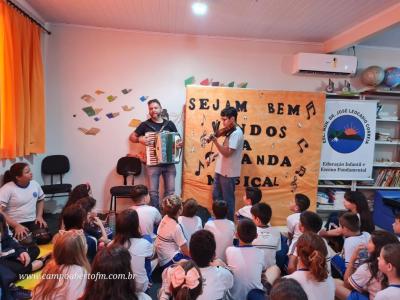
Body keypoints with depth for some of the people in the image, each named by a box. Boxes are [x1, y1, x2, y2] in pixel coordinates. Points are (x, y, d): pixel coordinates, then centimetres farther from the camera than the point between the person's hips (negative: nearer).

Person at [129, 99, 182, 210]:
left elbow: (177, 139, 16)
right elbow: (131, 137, 10)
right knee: (153, 192, 0)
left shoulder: (170, 124, 7)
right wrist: (140, 139, -10)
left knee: (170, 192, 5)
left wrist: (180, 144, -7)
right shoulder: (145, 124, 3)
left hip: (169, 163, 2)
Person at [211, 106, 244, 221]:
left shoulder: (236, 133, -18)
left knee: (227, 199, 5)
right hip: (220, 170, 9)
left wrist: (215, 141, -29)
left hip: (228, 172, -9)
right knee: (216, 196, 18)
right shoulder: (229, 131, 11)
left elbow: (227, 152, -24)